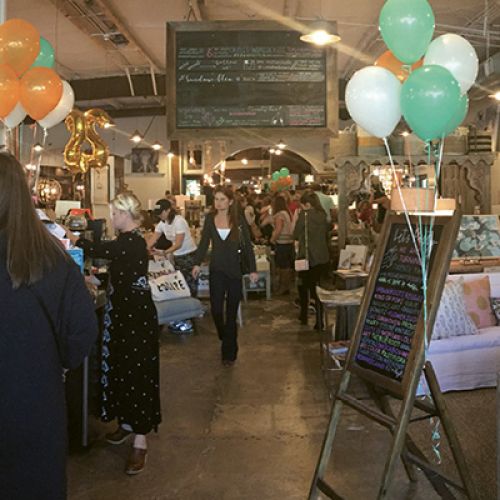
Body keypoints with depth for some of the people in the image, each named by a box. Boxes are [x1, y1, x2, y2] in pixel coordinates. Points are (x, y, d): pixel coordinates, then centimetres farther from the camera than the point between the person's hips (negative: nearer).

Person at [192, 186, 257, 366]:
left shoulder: (239, 221, -5)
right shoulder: (210, 219, 1)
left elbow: (248, 246, -2)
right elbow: (204, 242, 4)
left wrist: (252, 269, -6)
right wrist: (197, 263, -7)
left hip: (235, 270, -2)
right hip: (216, 270, 2)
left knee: (231, 312, 3)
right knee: (216, 308, -2)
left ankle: (229, 352, 14)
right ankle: (225, 339, 28)